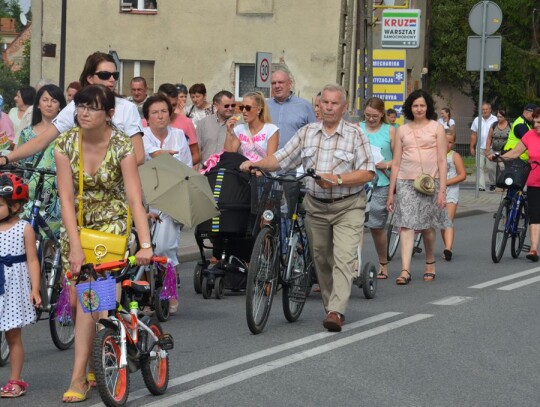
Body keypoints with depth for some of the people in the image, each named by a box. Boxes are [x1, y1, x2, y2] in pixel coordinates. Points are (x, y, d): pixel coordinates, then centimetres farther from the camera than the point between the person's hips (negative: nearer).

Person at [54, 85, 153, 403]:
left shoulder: (122, 146, -19)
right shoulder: (66, 144, -13)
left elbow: (135, 199, -25)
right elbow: (66, 197, -17)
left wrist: (145, 244, -36)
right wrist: (75, 245, -26)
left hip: (112, 224, -3)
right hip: (78, 225, 4)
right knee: (77, 299, 3)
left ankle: (79, 376, -14)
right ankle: (92, 366, 21)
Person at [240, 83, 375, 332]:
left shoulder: (355, 135, -4)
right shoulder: (307, 133, 7)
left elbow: (367, 173, -11)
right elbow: (281, 158, 4)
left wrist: (337, 179, -22)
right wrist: (256, 164, -13)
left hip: (347, 207, -4)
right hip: (316, 206, 4)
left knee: (344, 257, -15)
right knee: (321, 258, 11)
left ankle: (336, 311, -21)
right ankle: (330, 305, 26)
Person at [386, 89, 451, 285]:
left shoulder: (436, 128, 6)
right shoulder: (402, 130, 11)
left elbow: (442, 161, 1)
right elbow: (396, 163, 11)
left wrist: (442, 190, -7)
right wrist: (391, 193, 8)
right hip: (405, 182, 1)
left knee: (427, 225, 7)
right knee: (406, 225, -10)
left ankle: (430, 263, 28)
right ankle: (405, 270, -17)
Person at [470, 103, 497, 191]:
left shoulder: (495, 120, 1)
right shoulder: (477, 120, 11)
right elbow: (474, 135, 13)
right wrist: (472, 147, 9)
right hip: (480, 148, 3)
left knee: (490, 167, -2)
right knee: (480, 167, -3)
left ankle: (492, 183, 20)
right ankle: (481, 186, -2)